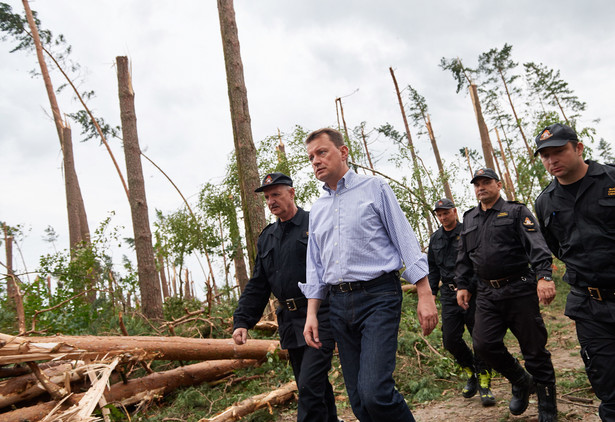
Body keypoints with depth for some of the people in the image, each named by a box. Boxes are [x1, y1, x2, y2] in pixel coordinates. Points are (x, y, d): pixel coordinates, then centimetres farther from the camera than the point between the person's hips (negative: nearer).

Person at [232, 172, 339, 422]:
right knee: (316, 387, 15)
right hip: (289, 323, 6)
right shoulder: (266, 239, 15)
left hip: (320, 317, -6)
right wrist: (242, 321, 5)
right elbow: (257, 286, 15)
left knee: (309, 385, -12)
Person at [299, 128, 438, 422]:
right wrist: (311, 314, 9)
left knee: (374, 391, -18)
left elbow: (406, 241, -2)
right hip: (339, 304, 6)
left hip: (378, 297, -5)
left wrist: (425, 295, -8)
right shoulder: (317, 210, 16)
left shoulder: (374, 188, 2)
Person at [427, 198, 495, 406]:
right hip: (449, 295, 5)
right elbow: (433, 268, 19)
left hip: (472, 292, -4)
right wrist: (431, 292, 11)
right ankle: (471, 371, 27)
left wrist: (467, 288, -16)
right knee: (450, 340, 1)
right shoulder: (435, 239, 12)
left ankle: (484, 382, 14)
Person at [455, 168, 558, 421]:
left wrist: (544, 276, -26)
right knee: (484, 344, -6)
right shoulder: (469, 219, 16)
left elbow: (536, 245, -12)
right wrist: (462, 285, 12)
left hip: (520, 290, -4)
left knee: (533, 347, 1)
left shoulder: (516, 212, 1)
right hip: (487, 295, 4)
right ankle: (521, 382, 21)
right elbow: (464, 258, 20)